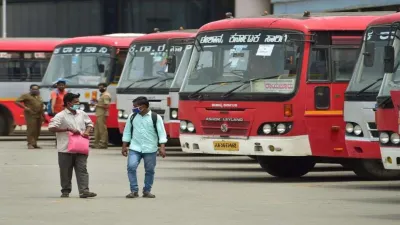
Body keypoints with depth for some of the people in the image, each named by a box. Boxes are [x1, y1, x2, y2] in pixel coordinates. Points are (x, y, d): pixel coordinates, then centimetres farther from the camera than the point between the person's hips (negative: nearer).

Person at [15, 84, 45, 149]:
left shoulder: (39, 97, 21)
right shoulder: (26, 96, 0)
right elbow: (17, 101, -6)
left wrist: (44, 117, 24)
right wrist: (25, 107, -14)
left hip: (39, 115, 7)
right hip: (30, 115, -7)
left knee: (37, 131, 5)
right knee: (31, 130, -14)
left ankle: (34, 144, 12)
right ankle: (30, 144, -15)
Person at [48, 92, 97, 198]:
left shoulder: (82, 114, 9)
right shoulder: (61, 116, -8)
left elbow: (89, 123, 22)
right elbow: (51, 128, -15)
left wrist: (87, 132, -1)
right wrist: (68, 129, -17)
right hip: (65, 149, -4)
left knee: (82, 169, -4)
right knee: (66, 171, 6)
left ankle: (84, 191, -9)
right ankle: (66, 191, 19)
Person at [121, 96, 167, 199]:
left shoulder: (155, 117, -4)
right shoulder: (132, 117, 5)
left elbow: (161, 133, -5)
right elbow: (127, 132, 12)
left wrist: (162, 147, -13)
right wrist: (124, 146, 9)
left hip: (150, 149, -2)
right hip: (134, 148, 2)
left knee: (150, 170, 4)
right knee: (131, 167, -13)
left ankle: (147, 191, 18)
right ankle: (134, 191, -6)